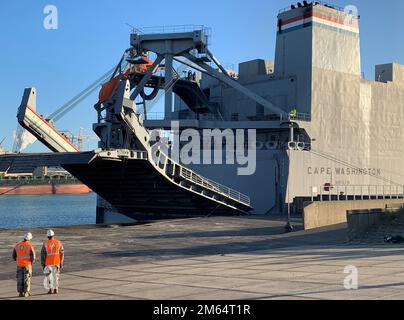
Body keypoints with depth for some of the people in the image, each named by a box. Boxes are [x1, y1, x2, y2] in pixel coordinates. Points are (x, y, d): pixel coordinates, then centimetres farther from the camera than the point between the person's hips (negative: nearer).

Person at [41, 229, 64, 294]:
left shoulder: (45, 244, -7)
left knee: (49, 276, 11)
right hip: (56, 262, 2)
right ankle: (56, 289, 11)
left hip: (48, 263, -2)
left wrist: (43, 264, 1)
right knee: (56, 276, 11)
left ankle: (51, 289, 5)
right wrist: (61, 263, 8)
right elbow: (62, 254, 1)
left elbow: (43, 254, -7)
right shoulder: (59, 243, -1)